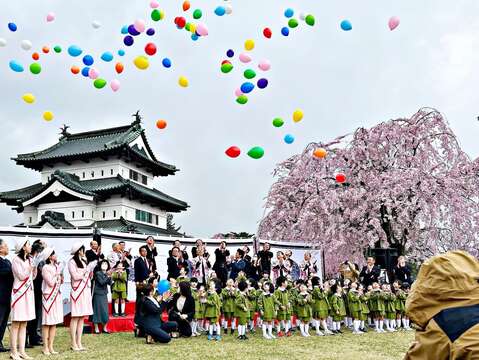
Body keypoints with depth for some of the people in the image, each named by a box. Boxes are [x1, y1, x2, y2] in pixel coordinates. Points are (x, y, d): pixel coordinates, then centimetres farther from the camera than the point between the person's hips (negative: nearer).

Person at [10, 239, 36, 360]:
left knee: (24, 324, 8)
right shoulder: (16, 260, -8)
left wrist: (35, 266, -1)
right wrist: (31, 265, -15)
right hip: (19, 292, -7)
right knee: (16, 323, -4)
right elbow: (21, 276, -13)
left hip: (29, 292, 7)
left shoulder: (29, 259, 13)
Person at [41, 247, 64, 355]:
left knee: (54, 322, 7)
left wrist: (61, 272, 1)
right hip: (49, 296, -7)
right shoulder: (45, 268, -10)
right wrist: (58, 273, -8)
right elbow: (51, 283, -14)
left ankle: (51, 347, 13)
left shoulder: (57, 266, 11)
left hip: (57, 295, 7)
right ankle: (45, 348, 3)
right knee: (47, 323, -2)